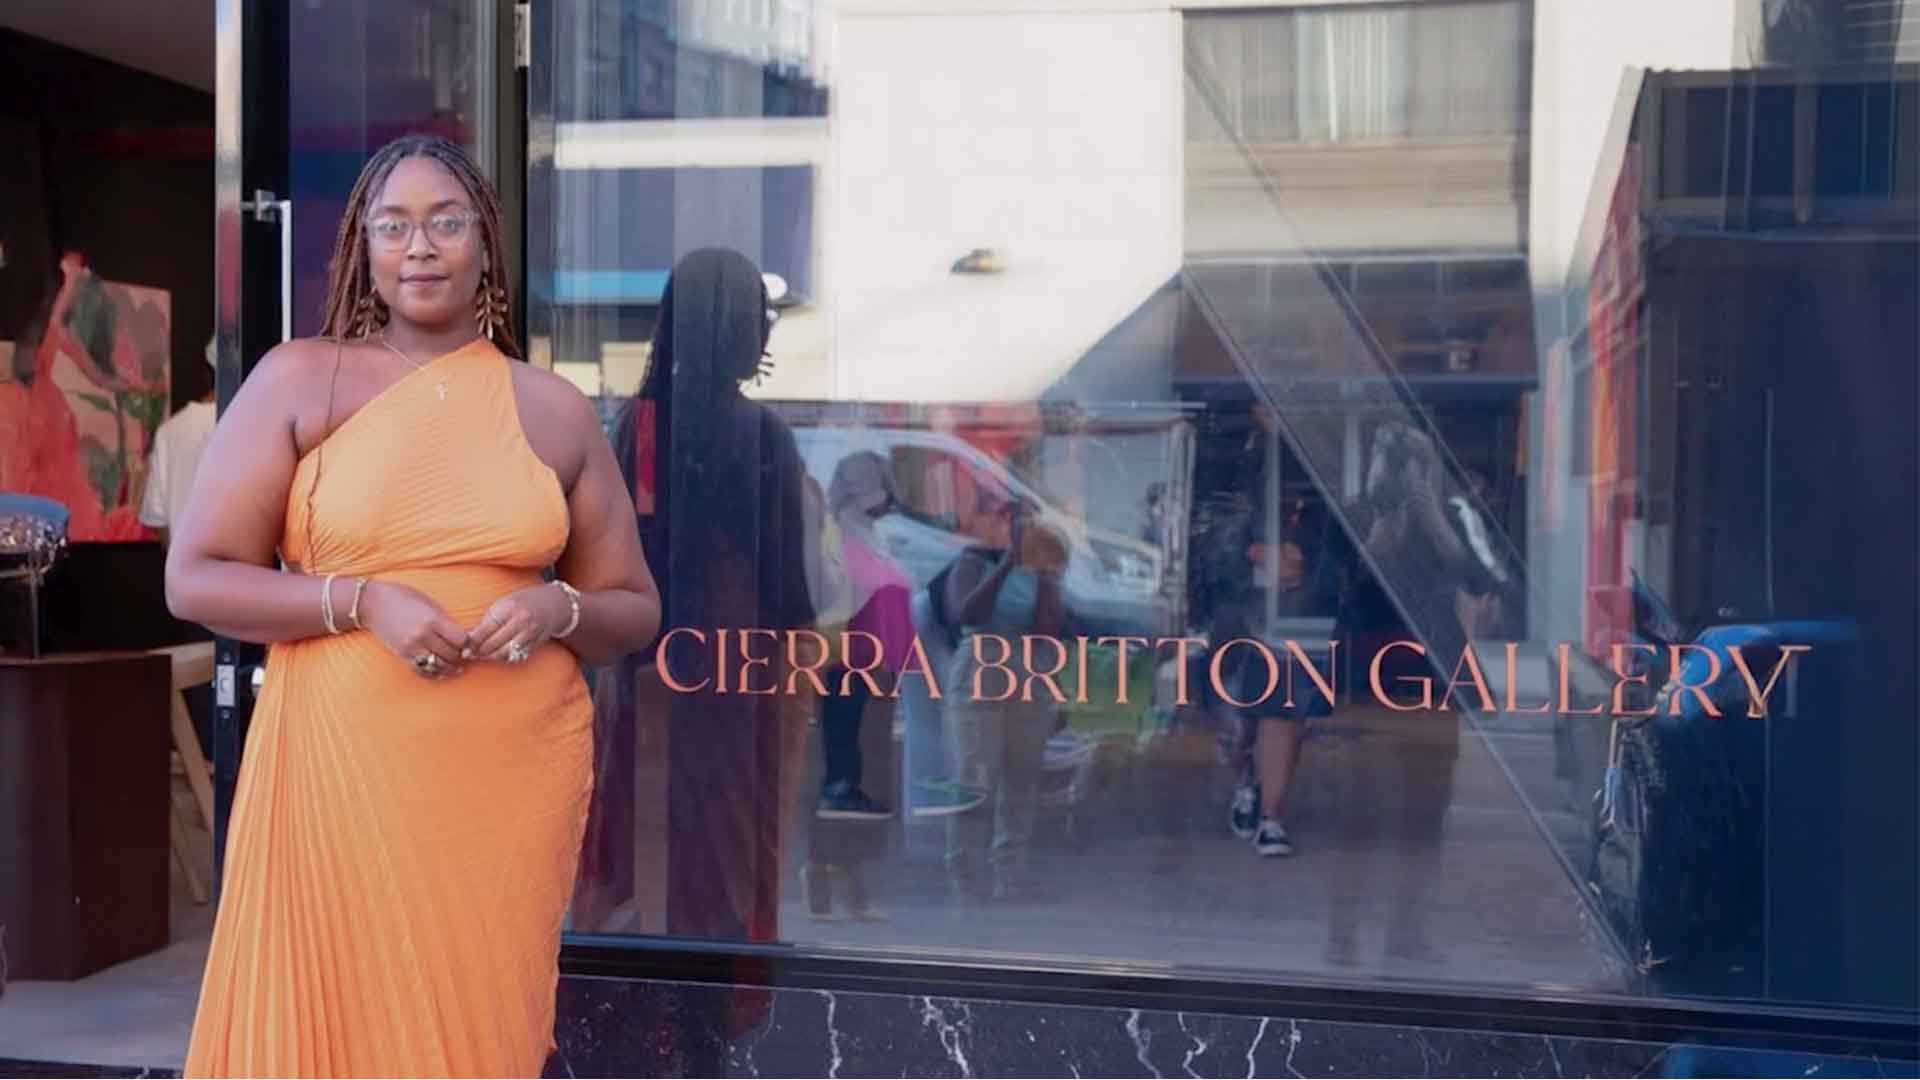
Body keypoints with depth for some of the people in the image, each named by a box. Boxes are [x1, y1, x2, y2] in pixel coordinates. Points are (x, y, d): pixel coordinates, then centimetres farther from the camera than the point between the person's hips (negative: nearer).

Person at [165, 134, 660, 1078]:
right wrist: (362, 601, -15)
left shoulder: (555, 409, 7)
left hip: (516, 775, 2)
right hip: (343, 763, -2)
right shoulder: (299, 380, 1)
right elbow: (194, 579, -1)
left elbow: (634, 608, 13)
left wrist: (557, 611, -9)